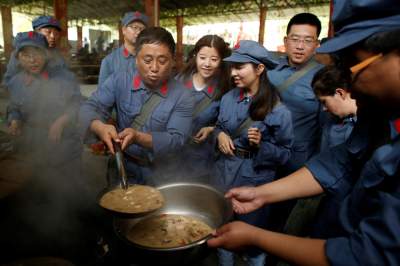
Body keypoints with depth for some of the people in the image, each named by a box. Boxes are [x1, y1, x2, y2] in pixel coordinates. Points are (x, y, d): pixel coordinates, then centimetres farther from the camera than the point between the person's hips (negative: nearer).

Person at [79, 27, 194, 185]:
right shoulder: (118, 80, -5)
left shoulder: (182, 97, -10)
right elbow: (91, 107, -10)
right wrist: (100, 128, -33)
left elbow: (176, 139, -15)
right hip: (121, 167, 1)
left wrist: (138, 138, -30)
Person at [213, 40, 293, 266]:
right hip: (224, 174, 5)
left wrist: (261, 145, -26)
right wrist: (220, 135, -8)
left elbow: (285, 153, -10)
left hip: (255, 180, -4)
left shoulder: (278, 110, -16)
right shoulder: (228, 98, -2)